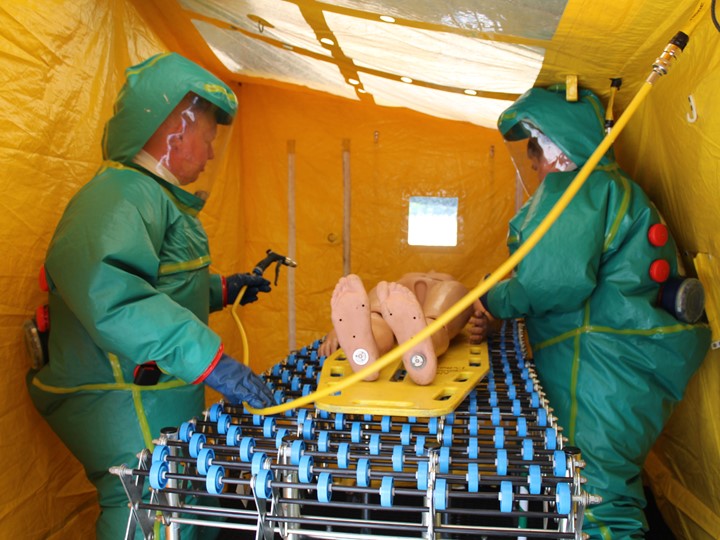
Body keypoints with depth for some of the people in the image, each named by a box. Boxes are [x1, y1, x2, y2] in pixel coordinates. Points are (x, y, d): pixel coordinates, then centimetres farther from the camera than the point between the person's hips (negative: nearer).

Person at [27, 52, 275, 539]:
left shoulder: (151, 195, 18)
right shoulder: (119, 195, -19)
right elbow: (107, 291, -37)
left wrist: (221, 289, 22)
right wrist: (209, 360, -39)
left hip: (160, 404, 11)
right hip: (129, 413, -10)